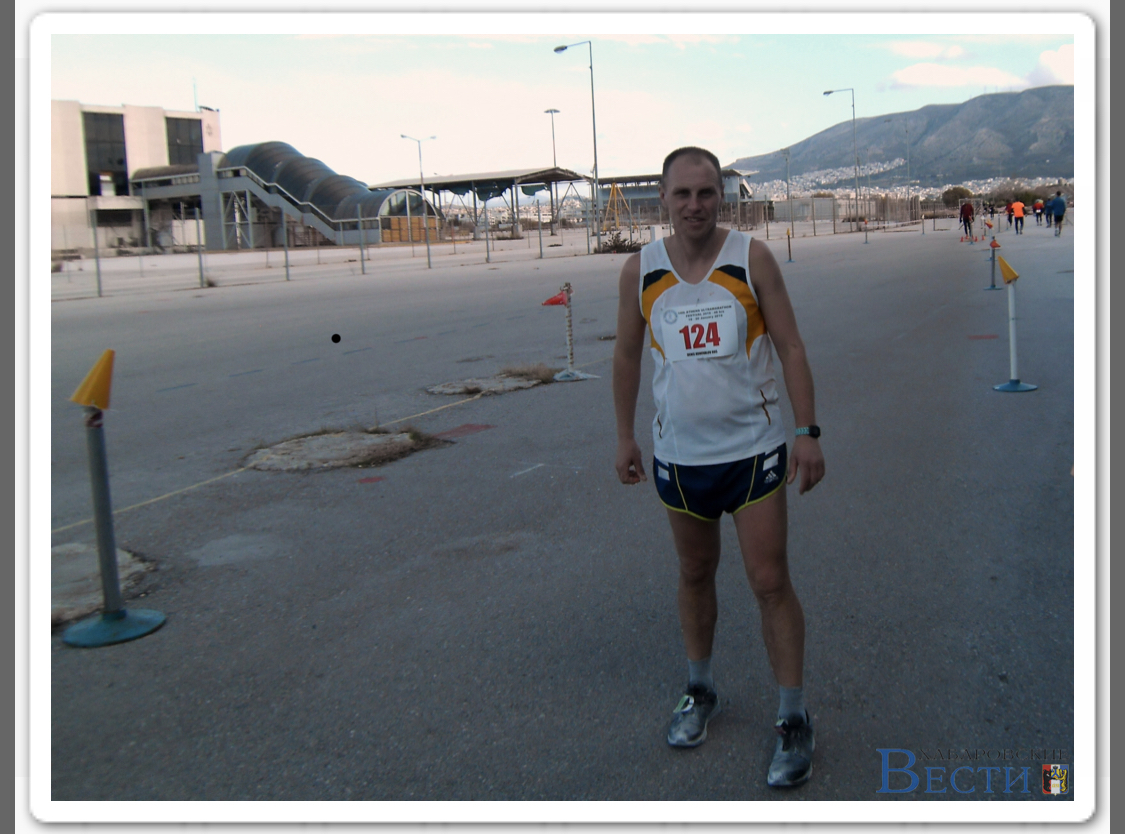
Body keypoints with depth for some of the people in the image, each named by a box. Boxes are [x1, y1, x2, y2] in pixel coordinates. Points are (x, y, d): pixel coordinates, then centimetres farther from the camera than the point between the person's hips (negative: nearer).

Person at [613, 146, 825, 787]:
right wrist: (625, 436, 10)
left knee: (771, 583, -1)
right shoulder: (640, 271, -1)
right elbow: (628, 354, 10)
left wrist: (809, 432, -9)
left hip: (754, 449, -2)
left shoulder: (753, 258, -7)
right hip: (680, 454, 3)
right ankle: (701, 691, 35)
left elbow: (790, 345, -5)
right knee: (696, 575, 16)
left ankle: (795, 720, 12)